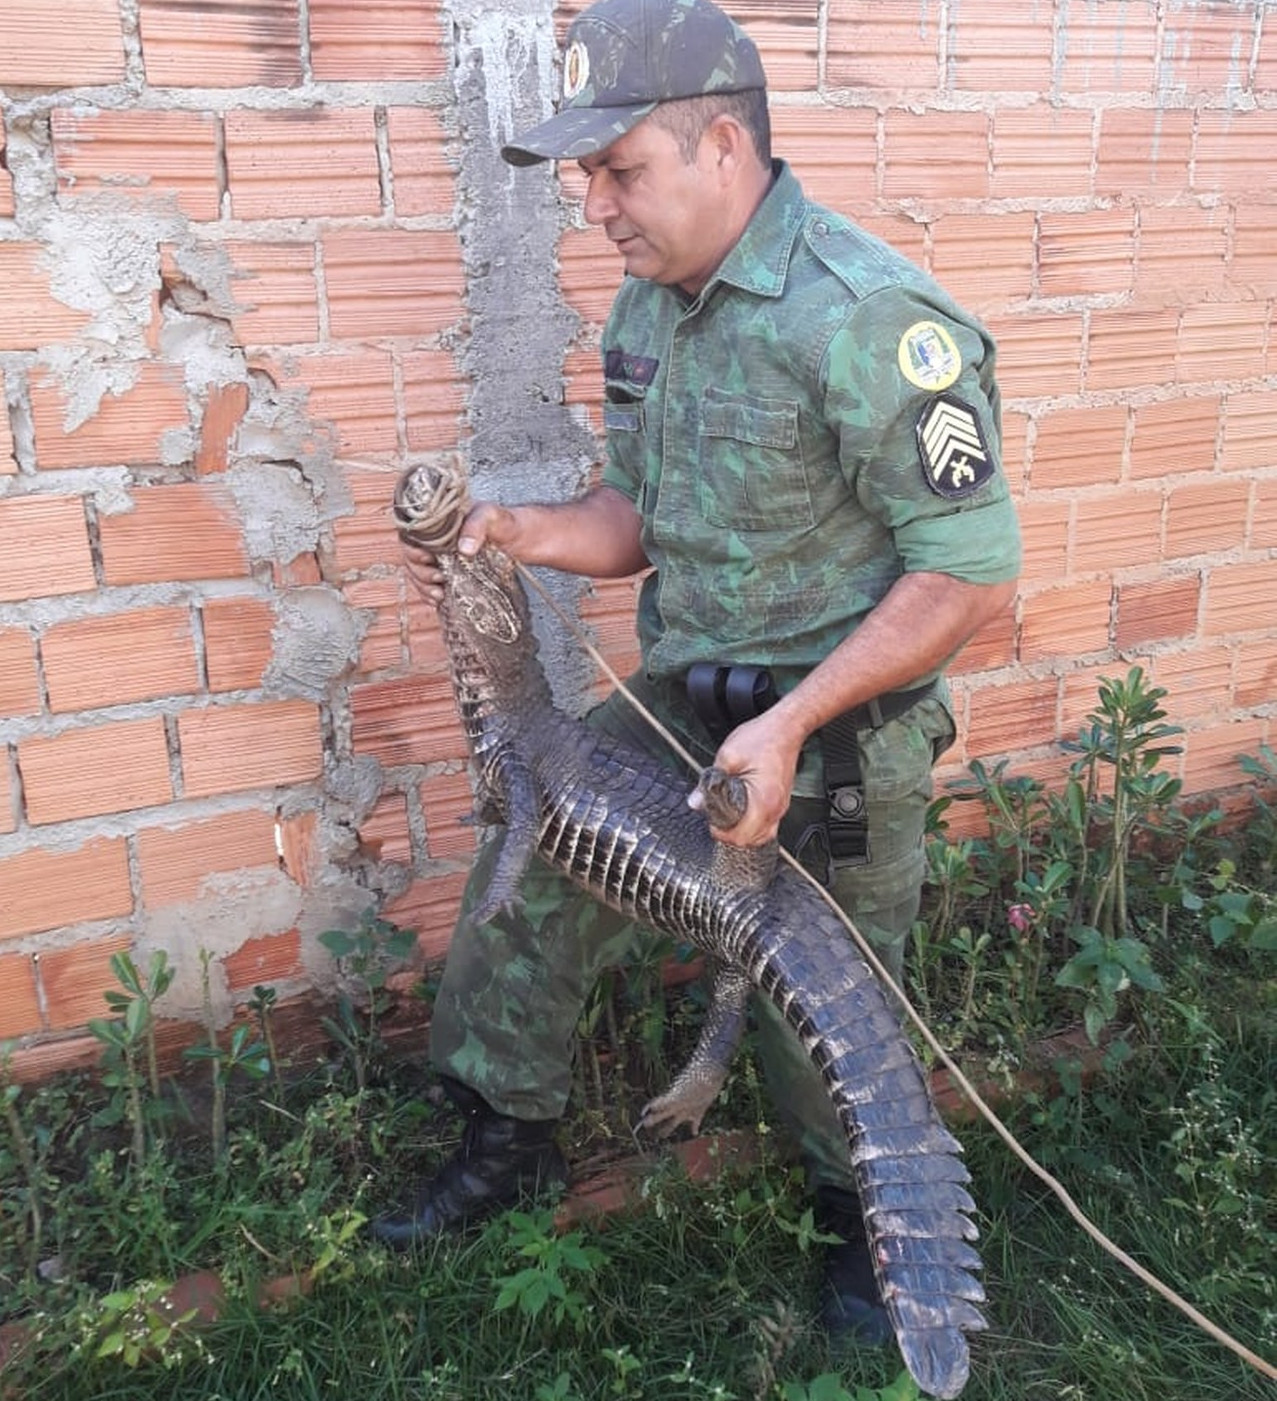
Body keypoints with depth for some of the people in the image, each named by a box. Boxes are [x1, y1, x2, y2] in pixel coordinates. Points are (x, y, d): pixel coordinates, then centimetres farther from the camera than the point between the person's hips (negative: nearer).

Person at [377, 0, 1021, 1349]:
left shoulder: (866, 319, -23)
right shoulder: (647, 306, 3)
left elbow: (972, 572, -22)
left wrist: (791, 728, -25)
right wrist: (527, 530, -9)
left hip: (835, 740, -7)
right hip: (675, 704, 7)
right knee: (524, 882, 7)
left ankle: (870, 1220, 41)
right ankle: (507, 1135, 33)